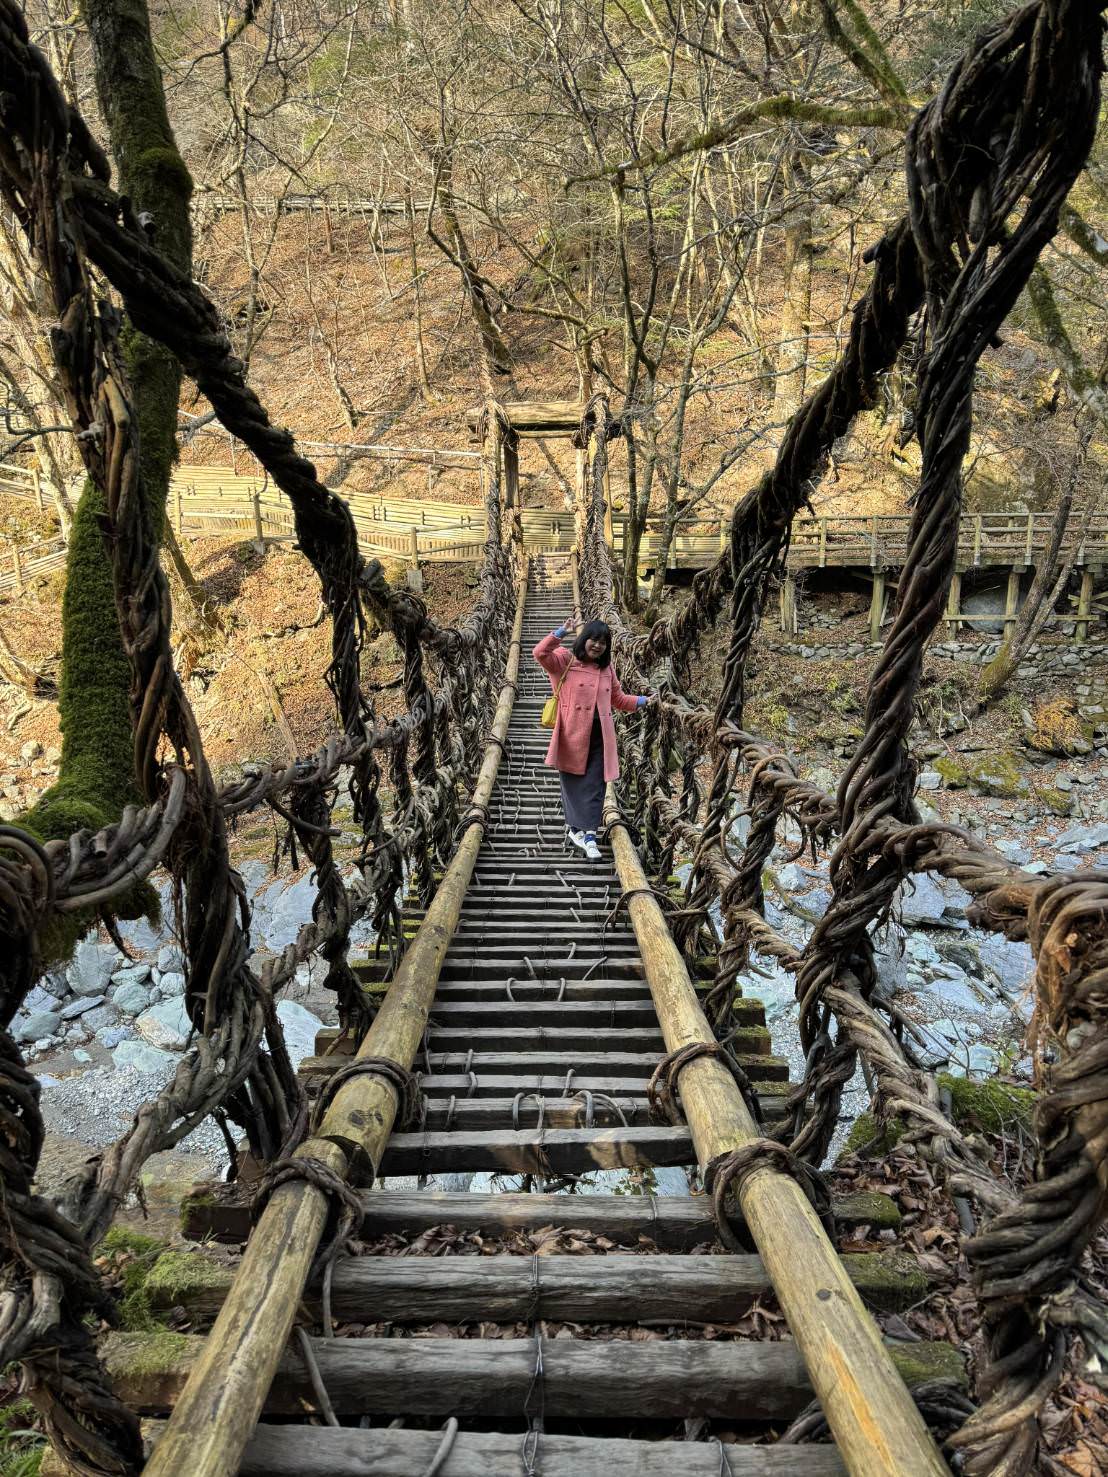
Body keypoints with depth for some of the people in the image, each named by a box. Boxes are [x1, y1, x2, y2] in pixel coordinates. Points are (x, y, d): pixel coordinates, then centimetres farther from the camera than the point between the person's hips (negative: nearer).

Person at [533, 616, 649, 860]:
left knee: (594, 787, 0)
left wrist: (642, 701, 15)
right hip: (573, 735, -3)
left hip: (600, 737, 4)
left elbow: (618, 698, 25)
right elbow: (540, 654, -18)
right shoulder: (565, 661, -1)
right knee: (573, 783, 10)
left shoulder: (606, 668, 15)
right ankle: (574, 827, 28)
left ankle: (590, 836, 1)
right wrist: (561, 632, -26)